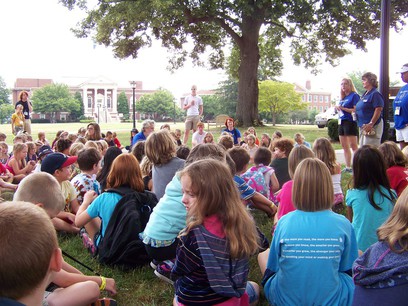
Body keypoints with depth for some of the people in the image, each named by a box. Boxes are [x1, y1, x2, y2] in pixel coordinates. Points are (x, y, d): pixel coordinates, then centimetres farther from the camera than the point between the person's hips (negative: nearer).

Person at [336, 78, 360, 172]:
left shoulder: (354, 95, -6)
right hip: (341, 122, 9)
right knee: (344, 146, 10)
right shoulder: (342, 98, 17)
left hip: (350, 122, -9)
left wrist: (343, 108, -19)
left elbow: (356, 110, -16)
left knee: (353, 145, -10)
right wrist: (338, 108, 4)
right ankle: (348, 167, 16)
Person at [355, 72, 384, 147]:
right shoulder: (365, 94, 16)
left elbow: (378, 110, -20)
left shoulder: (375, 94, -12)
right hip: (363, 126, 10)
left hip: (372, 127, -10)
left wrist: (371, 124, -24)